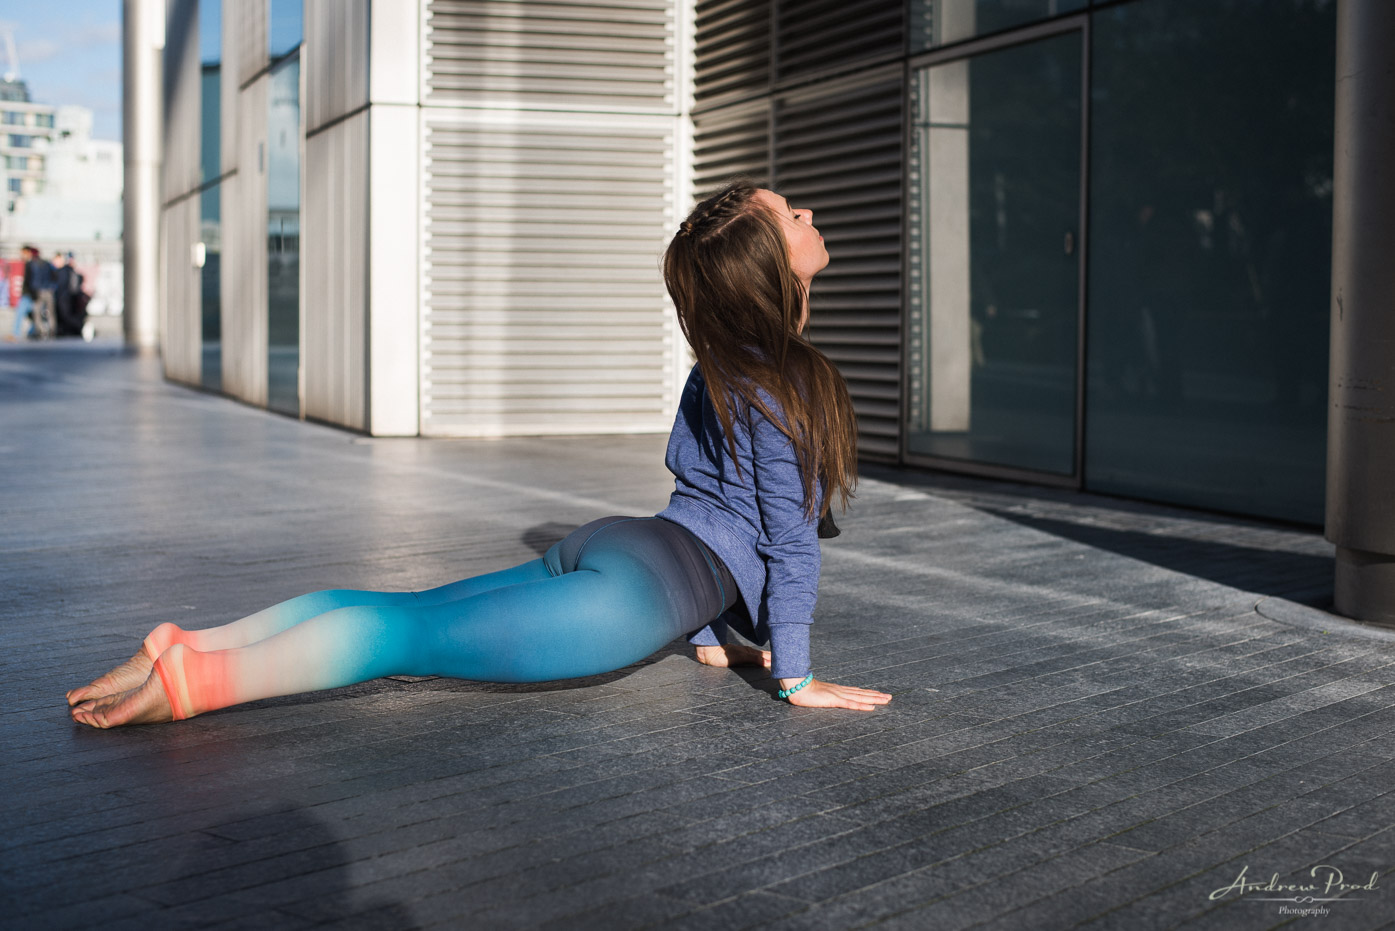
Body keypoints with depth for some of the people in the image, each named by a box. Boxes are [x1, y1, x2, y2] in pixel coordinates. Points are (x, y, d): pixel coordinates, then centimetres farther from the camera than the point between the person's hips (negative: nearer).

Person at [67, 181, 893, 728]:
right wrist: (794, 678, -2)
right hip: (644, 586, -8)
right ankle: (195, 679, -24)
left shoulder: (727, 366, 21)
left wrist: (712, 636, 30)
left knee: (410, 611, 0)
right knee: (422, 635, -17)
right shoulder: (781, 381, -9)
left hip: (603, 548, 8)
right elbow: (791, 537, -8)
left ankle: (188, 646, -6)